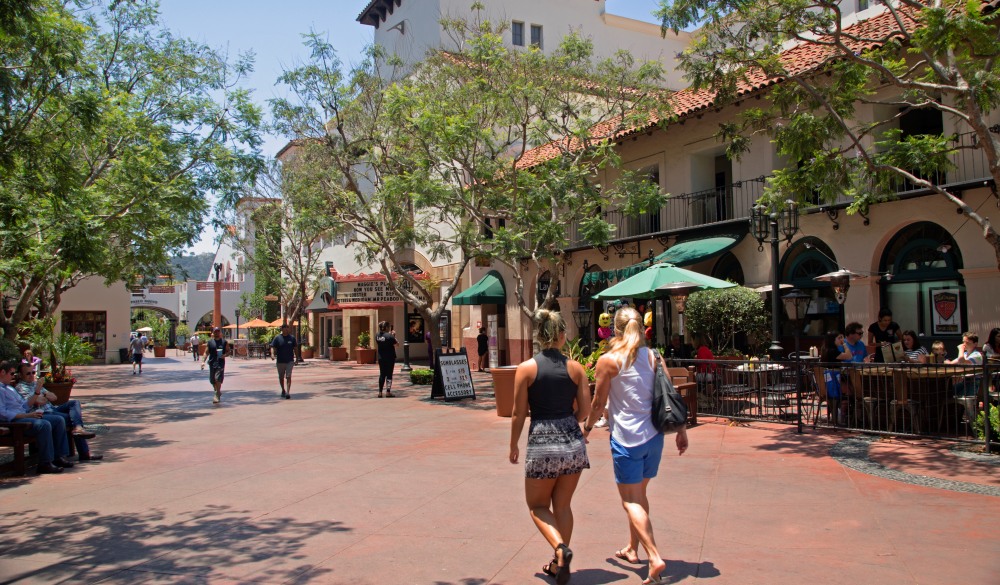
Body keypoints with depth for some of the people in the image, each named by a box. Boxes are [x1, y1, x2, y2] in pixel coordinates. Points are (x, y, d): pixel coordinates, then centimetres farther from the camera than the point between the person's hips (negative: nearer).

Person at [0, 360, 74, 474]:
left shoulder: (9, 387, 25)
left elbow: (23, 404, 27)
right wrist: (27, 415, -20)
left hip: (23, 415, 10)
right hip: (13, 421, -10)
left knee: (59, 420, -2)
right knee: (44, 424, -32)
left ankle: (59, 456, -4)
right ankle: (45, 463, -29)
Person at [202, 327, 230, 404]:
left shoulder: (224, 342, 5)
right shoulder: (210, 342, 7)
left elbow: (228, 351, 10)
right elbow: (206, 352, 7)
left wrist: (225, 355, -11)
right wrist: (203, 361, -3)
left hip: (220, 363, -3)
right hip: (212, 363, 3)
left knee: (218, 379, -14)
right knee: (212, 380, 10)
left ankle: (217, 396, -9)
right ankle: (218, 391, 34)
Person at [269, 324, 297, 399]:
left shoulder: (292, 338, 3)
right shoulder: (277, 338, -1)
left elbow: (295, 348, 11)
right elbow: (273, 347, -4)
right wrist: (273, 354, -22)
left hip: (290, 361, -1)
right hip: (280, 361, 1)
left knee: (288, 376, -11)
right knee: (281, 377, 13)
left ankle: (288, 392, -12)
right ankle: (283, 390, 34)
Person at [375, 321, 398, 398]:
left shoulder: (377, 336, 2)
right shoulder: (389, 336, -17)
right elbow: (397, 344, -10)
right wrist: (394, 335, -2)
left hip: (381, 358, 5)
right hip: (390, 358, -5)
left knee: (382, 374, 13)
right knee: (389, 374, 2)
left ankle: (380, 392, 13)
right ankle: (388, 392, 0)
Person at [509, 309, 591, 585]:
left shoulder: (526, 368, -6)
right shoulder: (575, 367, 0)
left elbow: (518, 413, -3)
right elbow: (585, 409, 4)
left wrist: (513, 446, 10)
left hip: (541, 444, -3)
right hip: (573, 443, 3)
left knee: (537, 506, 14)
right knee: (563, 506, 17)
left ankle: (560, 548, -9)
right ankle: (559, 563, 23)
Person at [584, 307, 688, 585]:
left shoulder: (608, 360, -8)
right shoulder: (654, 357, 4)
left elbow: (599, 402, -3)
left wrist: (587, 426, 13)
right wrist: (682, 431, 11)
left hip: (626, 438, -5)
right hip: (653, 436, 6)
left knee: (631, 501, 0)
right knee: (639, 494, 21)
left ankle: (655, 559, -13)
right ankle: (632, 548, 34)